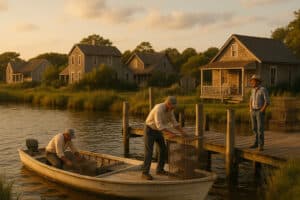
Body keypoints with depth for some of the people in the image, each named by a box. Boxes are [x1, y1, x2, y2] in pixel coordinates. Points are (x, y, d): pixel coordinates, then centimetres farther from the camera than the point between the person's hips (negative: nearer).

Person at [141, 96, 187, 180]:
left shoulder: (170, 109, -5)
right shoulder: (158, 109, -33)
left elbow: (174, 123, 1)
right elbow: (159, 125, -38)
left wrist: (182, 132, -10)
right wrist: (170, 133, -40)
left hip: (158, 130, 8)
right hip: (150, 130, -8)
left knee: (163, 149, 6)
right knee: (149, 152, -13)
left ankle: (160, 170, 18)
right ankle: (145, 173, -8)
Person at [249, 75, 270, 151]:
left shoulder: (263, 89, -14)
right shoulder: (253, 90, 10)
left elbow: (267, 101, -16)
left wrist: (261, 111, -17)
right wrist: (250, 110, 7)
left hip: (260, 112, -7)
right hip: (253, 112, 7)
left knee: (260, 129, -12)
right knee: (254, 128, 11)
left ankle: (261, 146, -9)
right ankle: (257, 143, 23)